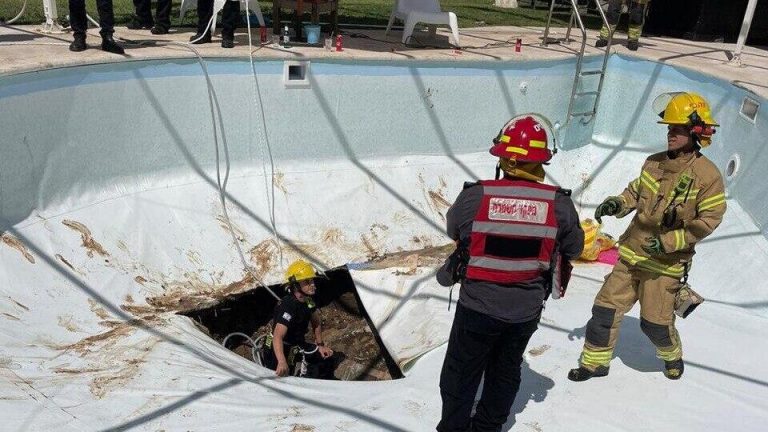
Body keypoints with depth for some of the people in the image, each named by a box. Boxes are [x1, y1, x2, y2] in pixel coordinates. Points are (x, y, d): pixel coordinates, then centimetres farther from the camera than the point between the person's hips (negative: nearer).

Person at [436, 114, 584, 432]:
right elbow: (573, 249, 3)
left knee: (461, 373, 17)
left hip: (479, 305, -3)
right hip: (527, 309, 3)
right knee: (505, 371, 24)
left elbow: (453, 230, 0)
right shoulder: (559, 204, -13)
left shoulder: (475, 196, -20)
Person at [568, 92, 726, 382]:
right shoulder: (654, 163, 1)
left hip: (666, 262, -5)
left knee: (654, 323, 6)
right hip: (632, 252, 5)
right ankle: (595, 362, 22)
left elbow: (708, 220, -14)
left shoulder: (707, 175, -14)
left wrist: (670, 241, -22)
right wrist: (617, 204, -6)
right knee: (606, 308, 4)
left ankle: (672, 356, 40)